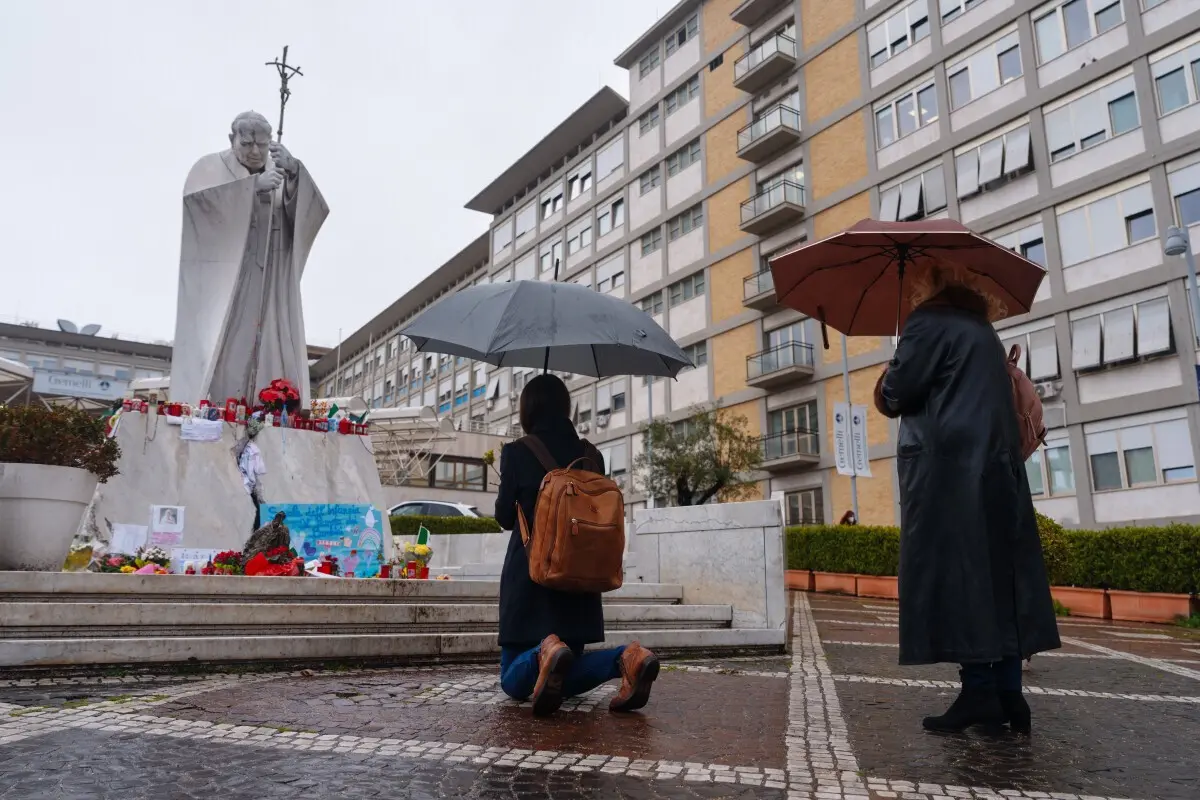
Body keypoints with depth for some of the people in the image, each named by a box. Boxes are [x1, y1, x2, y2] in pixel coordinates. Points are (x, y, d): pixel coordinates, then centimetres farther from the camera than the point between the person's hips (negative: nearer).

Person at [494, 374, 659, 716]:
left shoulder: (516, 453, -7)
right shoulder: (590, 455, 4)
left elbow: (505, 518, 0)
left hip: (529, 575, -4)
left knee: (514, 680, 7)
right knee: (563, 679, 13)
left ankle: (545, 652, -28)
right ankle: (626, 658, -17)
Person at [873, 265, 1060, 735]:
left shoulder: (929, 322, -4)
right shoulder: (982, 330, 22)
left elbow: (896, 395, -11)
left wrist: (887, 383, 10)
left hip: (946, 469, -8)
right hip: (995, 467, 8)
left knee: (956, 575, -7)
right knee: (998, 571, 6)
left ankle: (980, 691, -7)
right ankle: (1008, 692, 7)